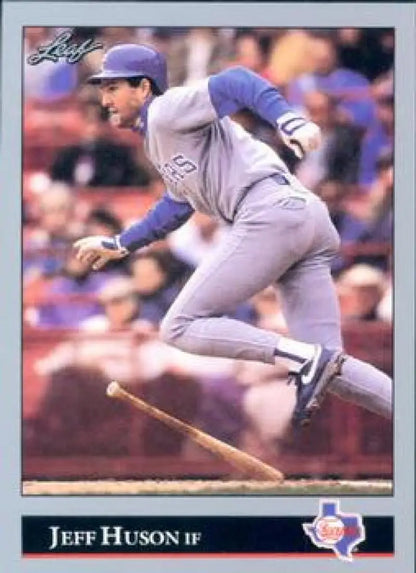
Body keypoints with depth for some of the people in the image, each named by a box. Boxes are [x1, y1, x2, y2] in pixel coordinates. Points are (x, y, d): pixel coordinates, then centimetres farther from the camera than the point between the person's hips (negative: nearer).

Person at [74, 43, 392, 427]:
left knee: (180, 327, -7)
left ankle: (306, 359, -20)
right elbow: (178, 205, 44)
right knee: (330, 368, 4)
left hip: (271, 213, -10)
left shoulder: (166, 110, 2)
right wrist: (118, 245, 50)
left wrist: (290, 122, -29)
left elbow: (236, 82, -14)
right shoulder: (159, 142, 30)